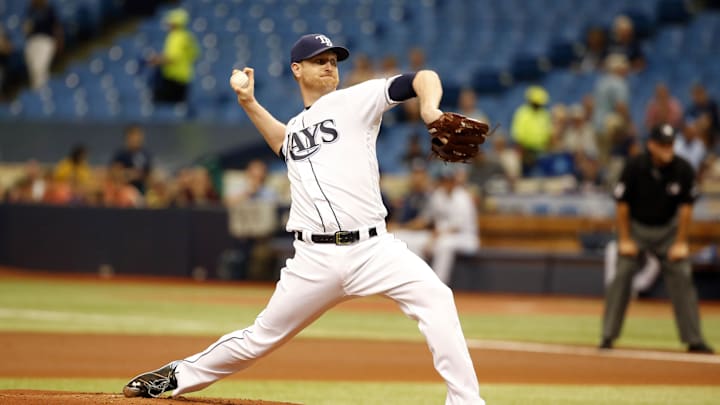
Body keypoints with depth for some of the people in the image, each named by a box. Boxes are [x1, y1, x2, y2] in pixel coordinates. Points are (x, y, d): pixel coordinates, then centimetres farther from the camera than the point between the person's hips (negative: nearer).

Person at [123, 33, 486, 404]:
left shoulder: (355, 101, 5)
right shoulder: (295, 126, 20)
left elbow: (424, 78, -6)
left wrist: (429, 110, -27)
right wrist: (250, 105, 34)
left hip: (372, 247, -3)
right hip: (315, 258, 3)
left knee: (435, 298, -26)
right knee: (262, 337, 9)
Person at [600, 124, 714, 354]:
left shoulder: (683, 169, -18)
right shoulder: (634, 167, -21)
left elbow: (686, 207, -9)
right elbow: (622, 204, -12)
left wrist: (680, 243, -9)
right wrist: (625, 240, -11)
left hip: (667, 229, 1)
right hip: (636, 227, -1)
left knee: (682, 277, -5)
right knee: (622, 275, -12)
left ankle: (694, 340, 0)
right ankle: (608, 337, -4)